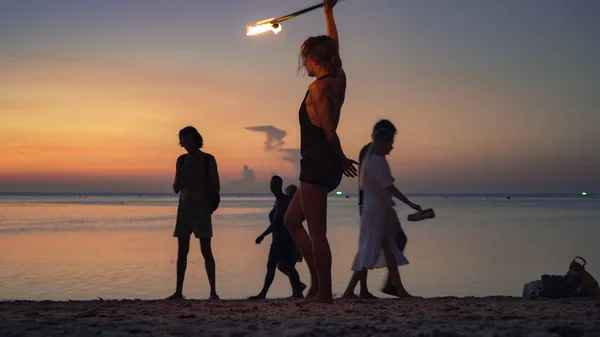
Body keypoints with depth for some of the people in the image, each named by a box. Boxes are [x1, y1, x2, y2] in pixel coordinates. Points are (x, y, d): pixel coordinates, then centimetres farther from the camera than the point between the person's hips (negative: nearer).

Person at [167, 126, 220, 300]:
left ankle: (213, 292, -7)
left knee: (206, 250, -8)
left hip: (201, 207, -4)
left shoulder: (208, 160, 0)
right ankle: (178, 291, 7)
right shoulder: (181, 160, 11)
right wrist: (180, 177, -7)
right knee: (182, 251, 4)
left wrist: (199, 178, -16)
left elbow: (216, 188, -2)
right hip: (184, 207, 4)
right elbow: (176, 189, 14)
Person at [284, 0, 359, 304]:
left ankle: (324, 292, 4)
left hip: (316, 165, -10)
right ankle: (317, 281, 20)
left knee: (317, 232, -3)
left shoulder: (318, 88, -15)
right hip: (327, 165, 10)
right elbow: (334, 47, 25)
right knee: (292, 221, 19)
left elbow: (329, 131, -15)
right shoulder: (338, 80, 9)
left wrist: (342, 158, 0)